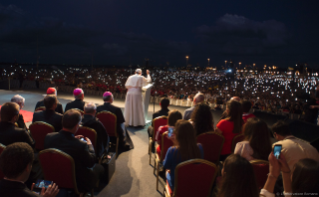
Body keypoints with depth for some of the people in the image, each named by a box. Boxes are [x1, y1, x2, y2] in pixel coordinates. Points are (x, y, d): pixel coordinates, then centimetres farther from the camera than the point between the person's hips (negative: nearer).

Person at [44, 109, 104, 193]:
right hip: (78, 184, -6)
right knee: (99, 167, 20)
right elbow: (91, 163, -15)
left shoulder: (48, 137, -19)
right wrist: (90, 145, 0)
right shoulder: (81, 145, -34)